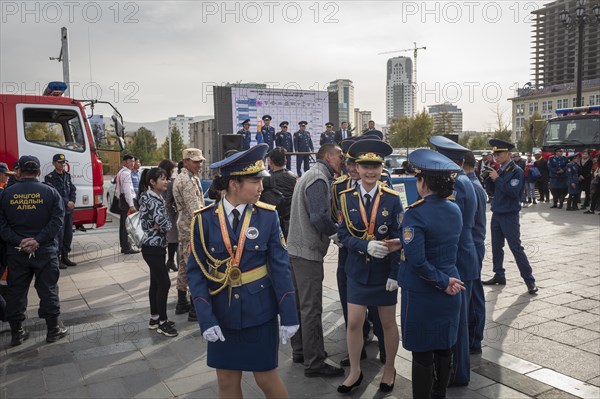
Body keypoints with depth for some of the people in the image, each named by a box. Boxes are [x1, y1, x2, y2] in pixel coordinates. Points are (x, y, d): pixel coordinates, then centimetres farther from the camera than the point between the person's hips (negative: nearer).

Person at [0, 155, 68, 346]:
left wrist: (18, 241, -8)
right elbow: (57, 221, -12)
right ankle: (53, 330, 15)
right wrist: (38, 240, -14)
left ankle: (17, 332, 21)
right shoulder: (50, 192, -5)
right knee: (48, 290, 7)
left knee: (16, 291, 12)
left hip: (16, 252, 2)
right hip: (45, 252, -2)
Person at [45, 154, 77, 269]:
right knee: (59, 235, -6)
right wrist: (67, 202, -14)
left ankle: (65, 257, 19)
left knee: (68, 234, 9)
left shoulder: (67, 175, 14)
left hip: (69, 210, 7)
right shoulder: (50, 177, -6)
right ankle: (57, 259, 1)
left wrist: (72, 202, -5)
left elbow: (73, 189, 11)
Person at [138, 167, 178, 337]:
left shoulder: (157, 197, 11)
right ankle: (162, 323, 3)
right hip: (152, 247, -9)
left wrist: (156, 225, -12)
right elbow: (165, 224, -22)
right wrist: (157, 226, -3)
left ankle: (154, 318, 24)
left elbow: (167, 224, 7)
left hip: (157, 245, 9)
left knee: (156, 282, 14)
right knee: (164, 283, -6)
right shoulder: (152, 199, -17)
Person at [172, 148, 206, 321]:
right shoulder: (188, 181, -18)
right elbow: (194, 209, -23)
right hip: (191, 228, -11)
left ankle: (182, 303, 28)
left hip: (184, 225, 11)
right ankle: (195, 309, 0)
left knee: (184, 265, 17)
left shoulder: (181, 178, 16)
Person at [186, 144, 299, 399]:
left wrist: (289, 315, -7)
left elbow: (280, 267, -6)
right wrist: (206, 318, -14)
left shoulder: (267, 216, -8)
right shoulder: (204, 219, -9)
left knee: (266, 378, 10)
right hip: (222, 315, 1)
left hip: (260, 313, -1)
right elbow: (195, 271, -6)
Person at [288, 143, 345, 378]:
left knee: (301, 303, 18)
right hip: (308, 251, -10)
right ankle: (314, 363, 6)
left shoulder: (310, 175, 18)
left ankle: (300, 351, 30)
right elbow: (319, 217, -24)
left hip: (297, 248, 10)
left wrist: (333, 232, 11)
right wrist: (338, 234, -12)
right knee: (311, 307, -3)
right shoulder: (319, 179, -14)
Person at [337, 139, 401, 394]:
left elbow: (398, 239, -8)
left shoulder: (392, 198, -8)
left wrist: (395, 273, -13)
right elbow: (344, 235, -5)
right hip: (357, 270, 1)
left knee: (388, 323, 13)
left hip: (384, 270, -1)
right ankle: (355, 372, 27)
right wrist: (366, 246, -23)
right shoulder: (347, 198, -4)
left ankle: (389, 369, 35)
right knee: (353, 323, 6)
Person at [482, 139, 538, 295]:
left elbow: (513, 191, -23)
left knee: (516, 248, -6)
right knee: (496, 247, 12)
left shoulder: (516, 171, -12)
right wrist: (489, 177, -4)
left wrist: (497, 179, -21)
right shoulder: (500, 170, 9)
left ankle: (530, 281, 2)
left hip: (509, 216, -7)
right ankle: (499, 276, 23)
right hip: (496, 214, 7)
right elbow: (493, 189, 12)